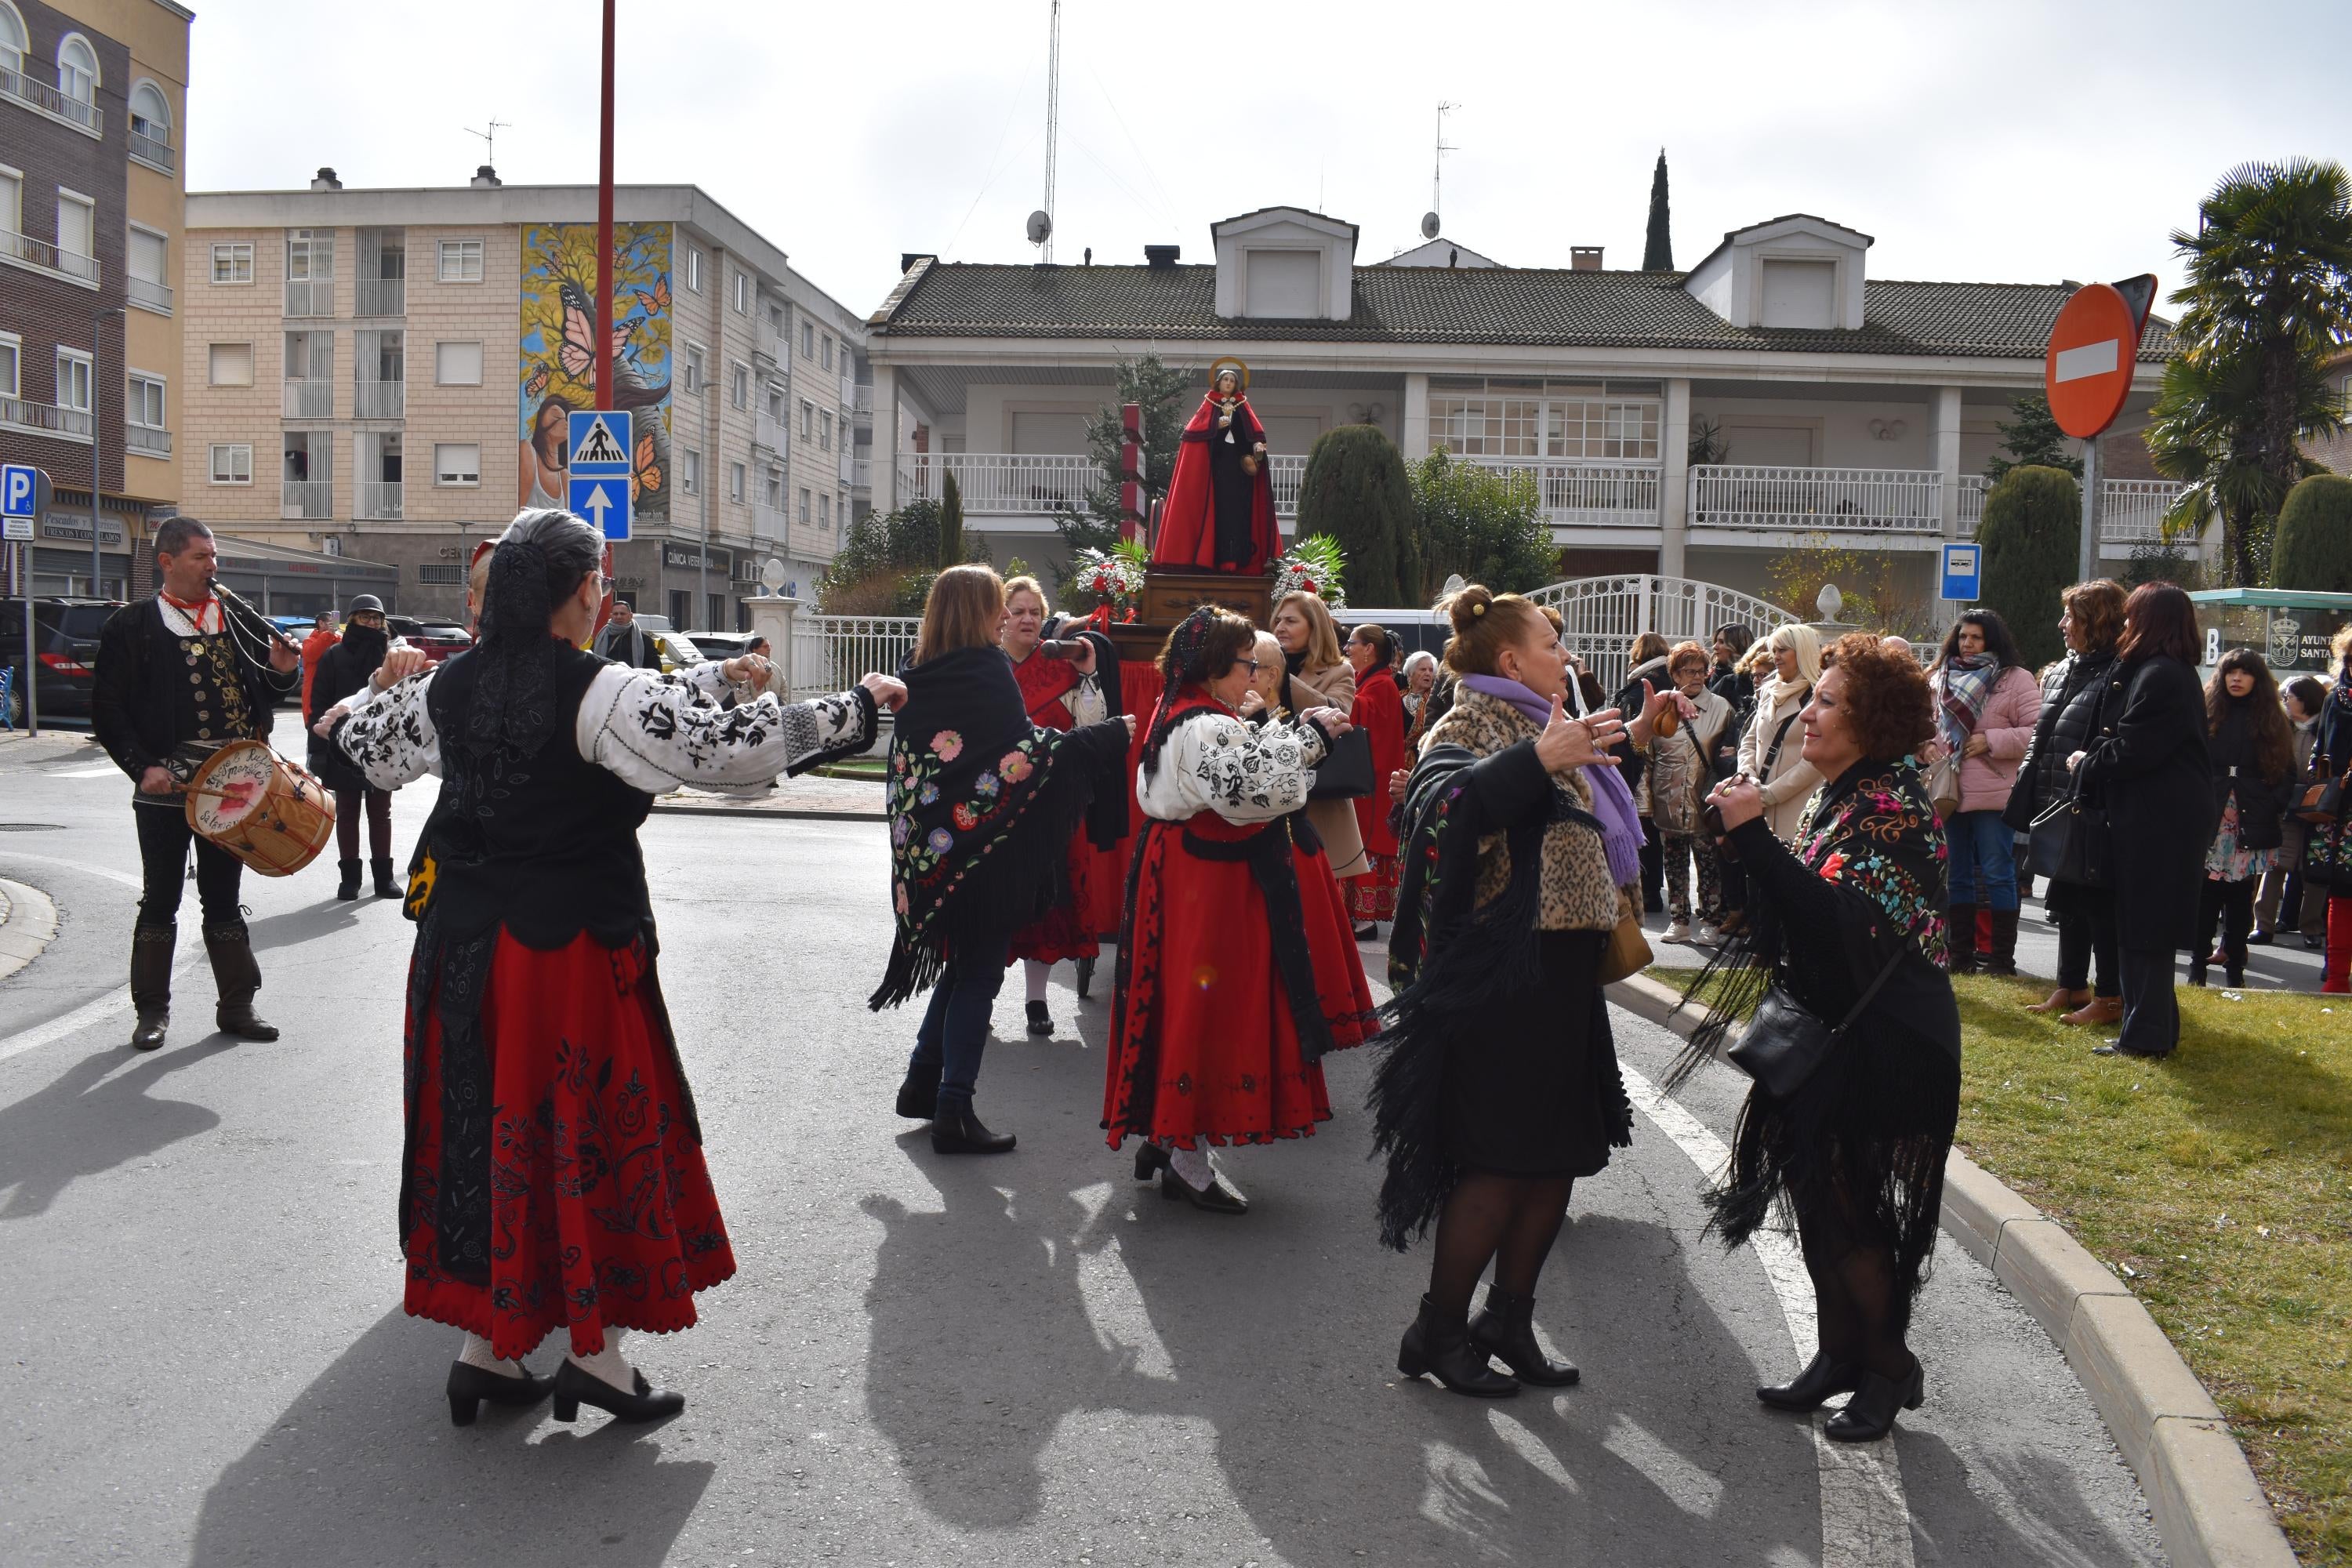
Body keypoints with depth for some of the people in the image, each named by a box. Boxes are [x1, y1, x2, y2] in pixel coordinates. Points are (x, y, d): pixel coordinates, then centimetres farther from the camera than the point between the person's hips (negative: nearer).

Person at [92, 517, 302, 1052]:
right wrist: (143, 766, -15)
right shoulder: (132, 627, -1)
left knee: (224, 897, 11)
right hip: (165, 786, -3)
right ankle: (152, 1011, 17)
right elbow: (108, 711, -3)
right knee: (160, 898, 6)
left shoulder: (239, 622, 10)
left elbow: (266, 693, 18)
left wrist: (284, 672, -5)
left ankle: (236, 1006, 17)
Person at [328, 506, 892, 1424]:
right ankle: (594, 1351, 15)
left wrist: (385, 685, 40)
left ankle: (484, 1346, 24)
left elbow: (365, 750, 20)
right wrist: (855, 707, -14)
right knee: (597, 1132, 7)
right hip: (573, 948, -6)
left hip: (464, 946, 6)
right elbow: (726, 750, -23)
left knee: (485, 1130, 14)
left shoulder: (447, 687, 3)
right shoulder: (604, 695, -18)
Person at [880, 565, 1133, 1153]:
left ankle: (921, 1082, 26)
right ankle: (953, 1111, 3)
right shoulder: (985, 668, -13)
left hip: (930, 848, 7)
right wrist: (1115, 734, -10)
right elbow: (1025, 748, -18)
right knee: (979, 973, 1)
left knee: (963, 965, 21)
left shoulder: (917, 673, 9)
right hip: (984, 846, -7)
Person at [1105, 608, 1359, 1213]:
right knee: (1207, 1008, -2)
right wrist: (1310, 736, -23)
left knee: (1185, 1001, 17)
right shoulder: (1208, 728, -22)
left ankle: (1163, 1134, 29)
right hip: (1208, 886, -11)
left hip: (1179, 874, 11)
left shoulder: (1178, 715, 12)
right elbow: (1258, 790, -32)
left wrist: (1287, 731, 9)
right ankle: (1188, 1162, 8)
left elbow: (1245, 760, 19)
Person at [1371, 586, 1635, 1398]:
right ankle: (1438, 1332, 9)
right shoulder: (1470, 725, -8)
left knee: (1561, 1155, 11)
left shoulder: (1545, 728, 20)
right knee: (1501, 1162, -6)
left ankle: (1509, 1320, 24)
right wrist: (1538, 760, -37)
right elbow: (1443, 805, -32)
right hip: (1500, 977, -9)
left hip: (1563, 973, 9)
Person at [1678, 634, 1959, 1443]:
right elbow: (1803, 907, 15)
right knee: (1818, 1197, 14)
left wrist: (1753, 835, -30)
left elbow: (1836, 921, -28)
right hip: (1825, 1031, 9)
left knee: (1849, 1209, 0)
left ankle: (1890, 1368, 19)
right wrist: (1747, 836, 1)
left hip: (1881, 1045, -9)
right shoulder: (1838, 797, 10)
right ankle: (1839, 1354, 29)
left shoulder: (1895, 806, -18)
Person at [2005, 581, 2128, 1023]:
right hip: (2060, 807, 9)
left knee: (2098, 900, 0)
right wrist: (2029, 795, 15)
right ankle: (2072, 987, 27)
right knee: (2067, 897, 16)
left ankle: (2110, 998, 10)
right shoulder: (2062, 673, 14)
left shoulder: (2117, 674, -14)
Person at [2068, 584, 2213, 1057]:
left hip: (2156, 822, -10)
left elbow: (2131, 752, -20)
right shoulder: (2178, 673, 15)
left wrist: (2086, 764, -4)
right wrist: (2094, 760, 7)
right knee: (2150, 928, 16)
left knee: (2143, 929, -4)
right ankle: (2154, 1027, 25)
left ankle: (2145, 1036, 2)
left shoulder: (2156, 676, -18)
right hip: (2169, 816, 10)